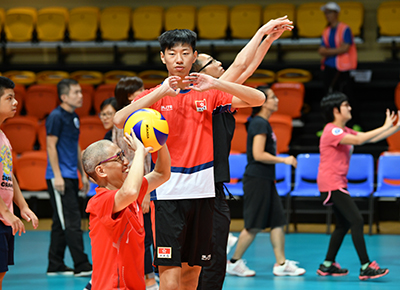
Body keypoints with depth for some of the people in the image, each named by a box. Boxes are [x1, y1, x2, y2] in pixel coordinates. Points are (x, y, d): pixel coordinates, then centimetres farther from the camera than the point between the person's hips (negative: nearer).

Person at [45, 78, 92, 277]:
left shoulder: (74, 117, 16)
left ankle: (55, 266, 15)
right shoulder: (56, 117, -10)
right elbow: (51, 146, -13)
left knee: (61, 223, 10)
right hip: (60, 177, -9)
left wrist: (83, 174, 21)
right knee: (71, 221, -9)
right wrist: (57, 175, -18)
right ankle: (81, 266, -9)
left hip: (71, 177, 9)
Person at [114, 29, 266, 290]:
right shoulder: (155, 95, 5)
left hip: (203, 190, 3)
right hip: (168, 192, -2)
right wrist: (162, 92, -18)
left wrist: (215, 83, -14)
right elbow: (120, 120, -12)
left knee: (193, 269, 7)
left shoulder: (209, 93, 9)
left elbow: (258, 99, -1)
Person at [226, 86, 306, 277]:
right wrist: (284, 160, -15)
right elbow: (258, 155, -21)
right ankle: (234, 263, 5)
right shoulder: (259, 123, -14)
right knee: (254, 226, -5)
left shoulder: (262, 123, 16)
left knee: (278, 221, 6)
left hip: (265, 180, 10)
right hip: (257, 180, -10)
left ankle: (281, 264, 7)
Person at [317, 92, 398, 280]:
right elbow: (359, 140, -29)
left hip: (338, 183, 10)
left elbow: (370, 138, 14)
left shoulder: (344, 131, 15)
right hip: (331, 183, -10)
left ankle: (327, 265, 19)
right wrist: (385, 127, -22)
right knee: (357, 220, -14)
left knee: (344, 224, 13)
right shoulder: (332, 131, -16)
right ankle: (365, 267, -15)